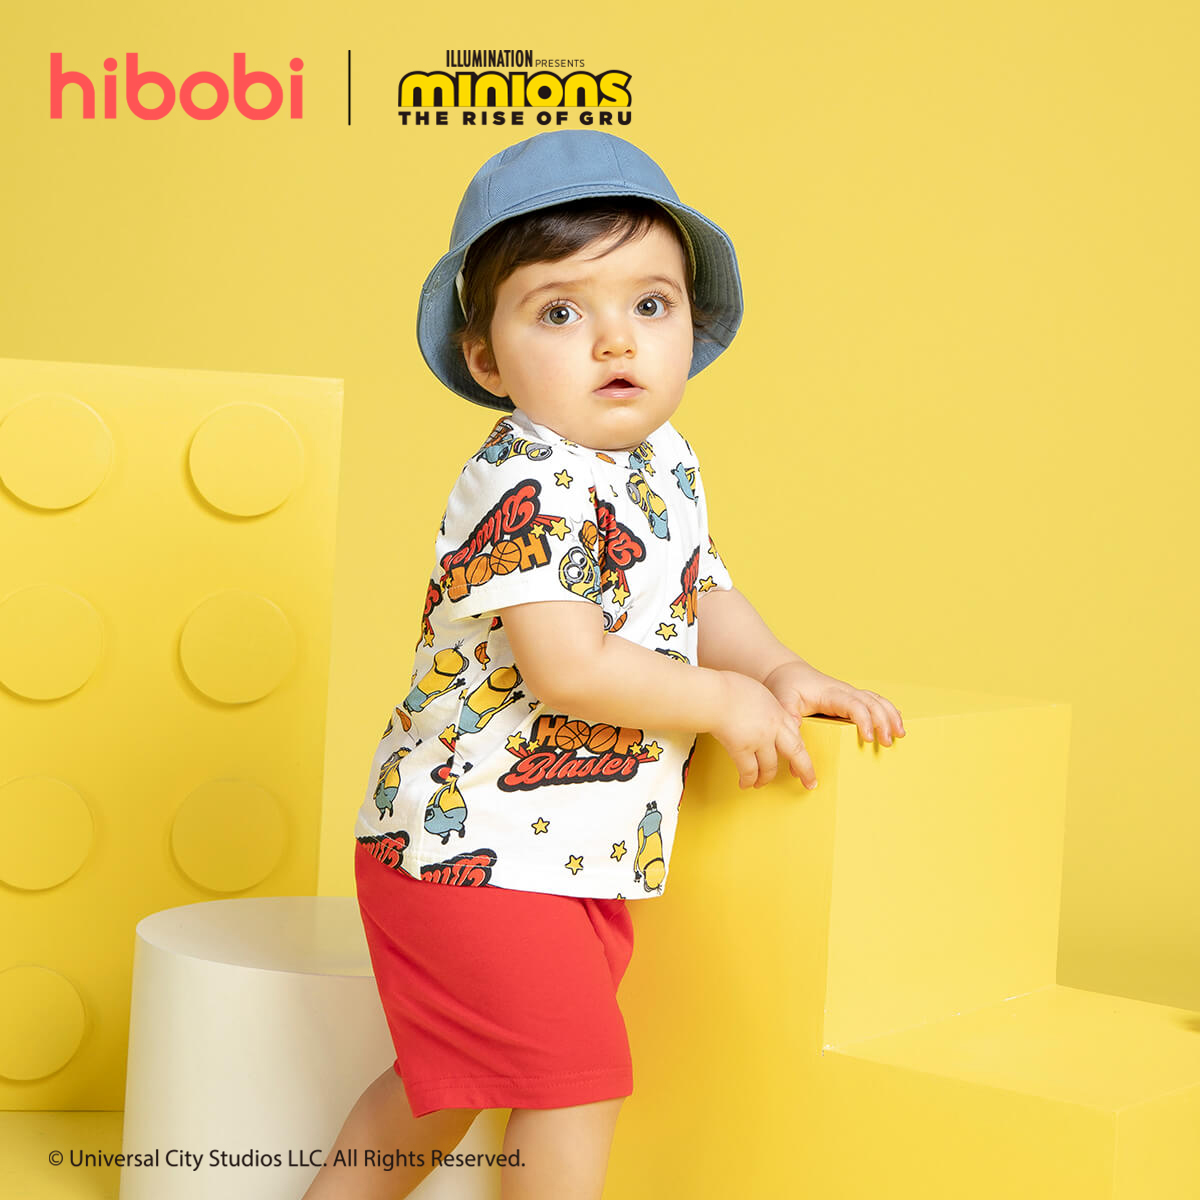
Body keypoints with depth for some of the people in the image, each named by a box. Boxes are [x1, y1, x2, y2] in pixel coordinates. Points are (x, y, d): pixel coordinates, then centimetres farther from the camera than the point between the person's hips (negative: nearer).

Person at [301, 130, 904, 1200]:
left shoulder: (667, 466, 6)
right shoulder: (525, 484, -22)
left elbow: (699, 596, 18)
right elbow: (567, 668, -29)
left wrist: (784, 674, 0)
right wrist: (726, 703, -18)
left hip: (576, 860, 9)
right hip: (479, 841, -9)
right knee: (576, 1079, -6)